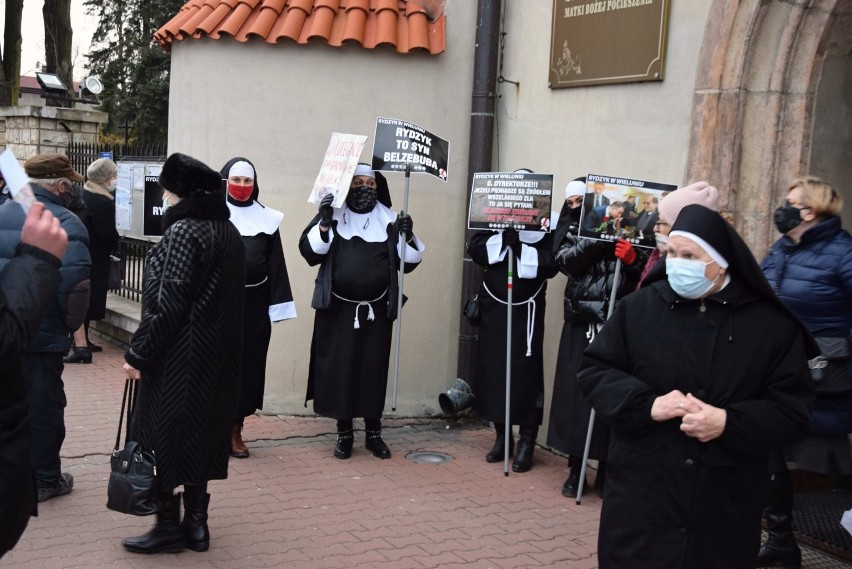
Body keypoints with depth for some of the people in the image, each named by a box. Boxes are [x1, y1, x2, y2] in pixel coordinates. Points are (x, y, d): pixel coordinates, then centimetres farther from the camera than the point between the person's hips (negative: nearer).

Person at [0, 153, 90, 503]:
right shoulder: (66, 223, -17)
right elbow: (75, 283, -24)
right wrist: (72, 323, -7)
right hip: (43, 333, -6)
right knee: (43, 405, 7)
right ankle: (44, 478, 18)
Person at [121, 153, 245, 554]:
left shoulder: (183, 231, -16)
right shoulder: (229, 232, 10)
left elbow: (169, 302, -21)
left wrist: (138, 352, -15)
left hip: (177, 356, -8)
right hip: (216, 357, 8)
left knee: (163, 435, 4)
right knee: (200, 432, 14)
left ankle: (169, 525, 12)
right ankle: (196, 522, 22)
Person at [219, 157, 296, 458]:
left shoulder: (267, 218, 8)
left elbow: (275, 263, 7)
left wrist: (277, 306, 0)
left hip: (253, 304, 3)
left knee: (248, 364, 6)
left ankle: (235, 430, 17)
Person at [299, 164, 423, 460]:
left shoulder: (389, 220, 6)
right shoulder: (333, 215, 2)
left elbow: (409, 261, 5)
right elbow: (310, 251, -6)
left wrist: (407, 236, -13)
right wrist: (324, 223, -19)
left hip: (376, 310, 1)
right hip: (337, 308, -1)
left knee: (374, 370, 5)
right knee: (338, 369, 2)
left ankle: (374, 433, 18)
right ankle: (344, 434, 15)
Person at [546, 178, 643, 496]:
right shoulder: (571, 228, 13)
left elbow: (646, 271, -1)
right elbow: (563, 260, -7)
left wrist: (632, 259, -20)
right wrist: (595, 240, -18)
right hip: (580, 324, 2)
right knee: (575, 394, 3)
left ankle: (606, 470, 14)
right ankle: (575, 469, 16)